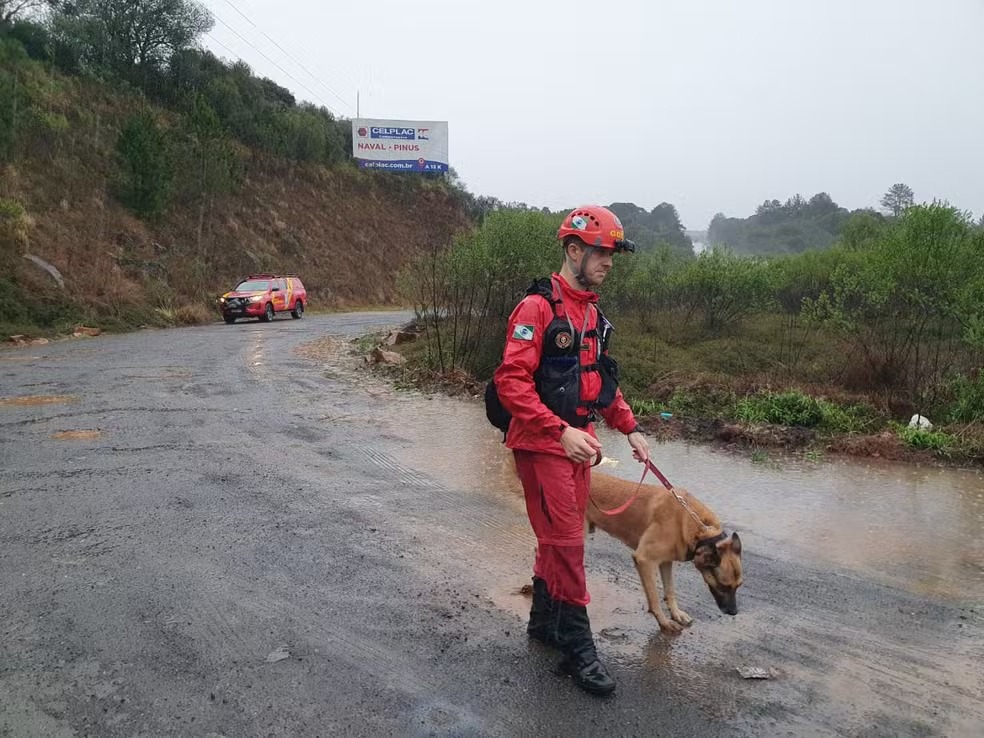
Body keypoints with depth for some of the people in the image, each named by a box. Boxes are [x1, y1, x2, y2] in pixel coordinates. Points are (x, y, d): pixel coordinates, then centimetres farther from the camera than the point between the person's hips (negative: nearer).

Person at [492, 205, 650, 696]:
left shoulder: (592, 312, 12)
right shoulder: (538, 306, -16)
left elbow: (601, 379, 21)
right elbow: (511, 381, -23)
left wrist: (629, 428, 13)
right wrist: (561, 431, -29)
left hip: (576, 445, 8)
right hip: (542, 447, -8)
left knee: (559, 538, 17)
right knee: (565, 543, -3)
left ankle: (544, 623, 34)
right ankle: (577, 650, 9)